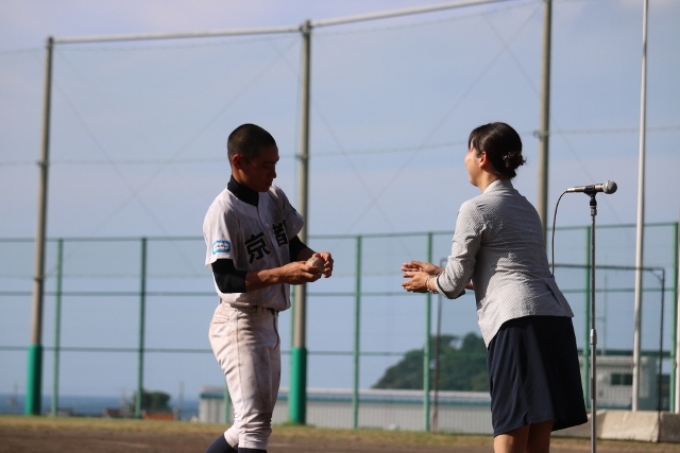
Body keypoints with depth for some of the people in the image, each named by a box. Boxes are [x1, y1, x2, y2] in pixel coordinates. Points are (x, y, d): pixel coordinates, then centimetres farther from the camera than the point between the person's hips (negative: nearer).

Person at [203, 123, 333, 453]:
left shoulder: (274, 198, 7)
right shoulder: (224, 213, -18)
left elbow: (292, 245, 17)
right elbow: (226, 279, -25)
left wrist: (314, 257, -5)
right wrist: (282, 273, -34)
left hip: (268, 323, 9)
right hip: (239, 324, -9)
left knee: (255, 424, 16)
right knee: (254, 425, -13)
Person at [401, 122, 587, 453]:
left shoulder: (476, 209, 0)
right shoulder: (525, 208, 24)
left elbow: (455, 283, 2)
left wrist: (427, 283, 25)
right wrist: (437, 273, 36)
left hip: (517, 321, -8)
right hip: (555, 320, 8)